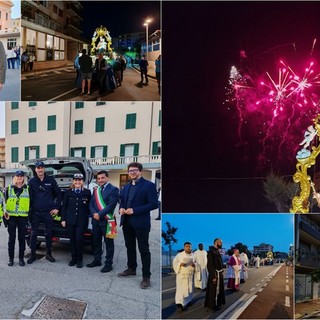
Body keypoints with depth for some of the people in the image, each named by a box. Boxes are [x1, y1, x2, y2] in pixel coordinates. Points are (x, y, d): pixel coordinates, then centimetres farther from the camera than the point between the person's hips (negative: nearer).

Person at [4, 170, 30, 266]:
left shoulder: (27, 189, 5)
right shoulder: (9, 188, 6)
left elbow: (31, 203, 9)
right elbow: (5, 202, 9)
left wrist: (30, 215, 3)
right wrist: (5, 212, -2)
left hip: (23, 217, 0)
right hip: (11, 216, 0)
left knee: (22, 238, 4)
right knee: (11, 238, 4)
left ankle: (21, 258, 12)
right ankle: (11, 258, 12)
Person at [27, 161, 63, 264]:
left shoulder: (51, 180, 3)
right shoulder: (32, 182, 3)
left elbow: (59, 194, 6)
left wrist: (57, 208, 1)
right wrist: (29, 209, -1)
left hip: (48, 212, 0)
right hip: (35, 212, 0)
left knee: (48, 233, 8)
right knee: (34, 234, 3)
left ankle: (48, 254, 19)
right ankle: (32, 255, 13)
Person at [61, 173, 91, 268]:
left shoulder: (87, 192, 3)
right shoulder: (68, 192, 8)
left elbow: (90, 206, 5)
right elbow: (64, 206, 8)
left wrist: (88, 215, -5)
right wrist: (63, 219, 3)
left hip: (82, 221, -2)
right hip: (70, 220, 2)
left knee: (79, 239, -6)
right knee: (72, 240, 6)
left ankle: (79, 259, 8)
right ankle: (73, 258, 20)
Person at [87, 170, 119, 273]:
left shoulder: (113, 189, -7)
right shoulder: (96, 190, 14)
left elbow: (111, 205, -15)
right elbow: (91, 204, 10)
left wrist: (100, 214, -17)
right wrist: (94, 213, -9)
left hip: (107, 220, -6)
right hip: (96, 220, 7)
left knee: (108, 243, 1)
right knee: (96, 241, 15)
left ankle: (108, 263, 9)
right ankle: (97, 260, 28)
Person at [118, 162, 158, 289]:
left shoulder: (149, 185, -10)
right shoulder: (126, 187, 14)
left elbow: (154, 204, -17)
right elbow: (122, 201, 22)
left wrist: (134, 210, -20)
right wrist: (121, 208, -3)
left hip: (141, 223, -7)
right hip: (127, 222, 7)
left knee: (144, 250, -1)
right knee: (130, 247, 18)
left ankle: (146, 277, 6)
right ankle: (131, 268, 35)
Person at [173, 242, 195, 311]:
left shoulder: (193, 255, 8)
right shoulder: (179, 255, -2)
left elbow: (196, 263, 10)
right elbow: (174, 263, -3)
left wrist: (194, 265, -12)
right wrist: (180, 264, -21)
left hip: (190, 275, 4)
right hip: (181, 274, -4)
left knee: (190, 288, 10)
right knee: (181, 288, -11)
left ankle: (188, 300, 30)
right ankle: (180, 302, -17)